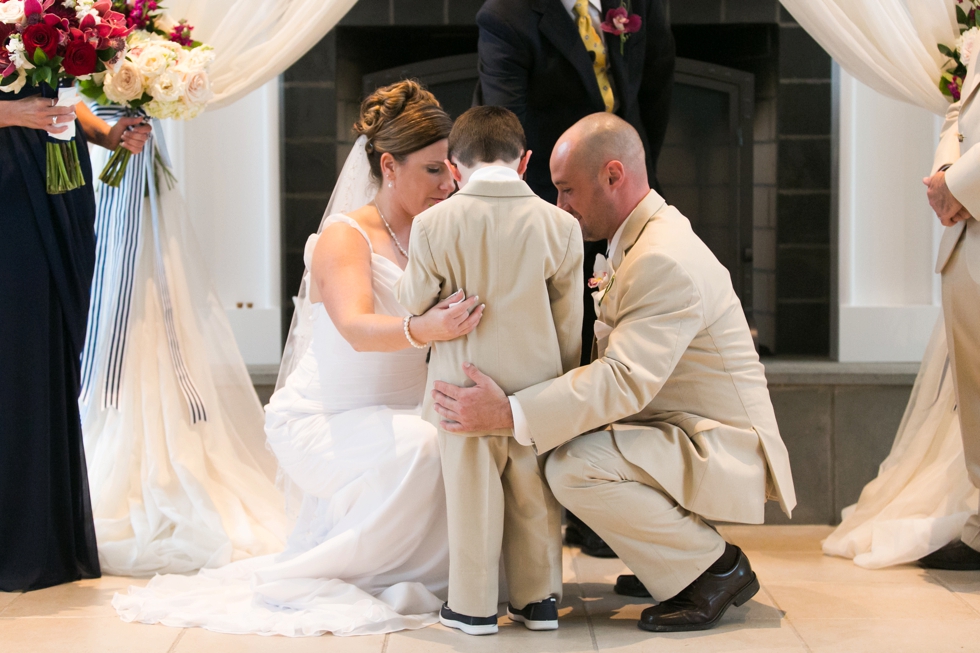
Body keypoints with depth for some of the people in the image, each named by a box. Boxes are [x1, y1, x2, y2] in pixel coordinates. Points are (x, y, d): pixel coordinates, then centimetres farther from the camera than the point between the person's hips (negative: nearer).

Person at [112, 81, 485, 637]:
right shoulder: (345, 238, -15)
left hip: (402, 411, 6)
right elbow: (357, 328, -33)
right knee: (415, 446, -34)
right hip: (320, 420, -6)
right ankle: (314, 576, -16)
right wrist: (425, 329, -55)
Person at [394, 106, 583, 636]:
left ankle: (473, 605, 16)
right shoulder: (560, 225, -5)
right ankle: (538, 598, 22)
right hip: (537, 381, 2)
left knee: (471, 493, 9)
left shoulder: (432, 225, -11)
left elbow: (413, 301, 1)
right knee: (534, 493, 13)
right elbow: (568, 322, 3)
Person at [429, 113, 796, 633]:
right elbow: (609, 353, 16)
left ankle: (713, 570, -9)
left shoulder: (664, 261, -24)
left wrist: (508, 414, -36)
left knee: (573, 468, -28)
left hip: (725, 452, -11)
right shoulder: (640, 241, 10)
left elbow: (625, 381, -32)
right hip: (679, 433, 11)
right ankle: (674, 554, 16)